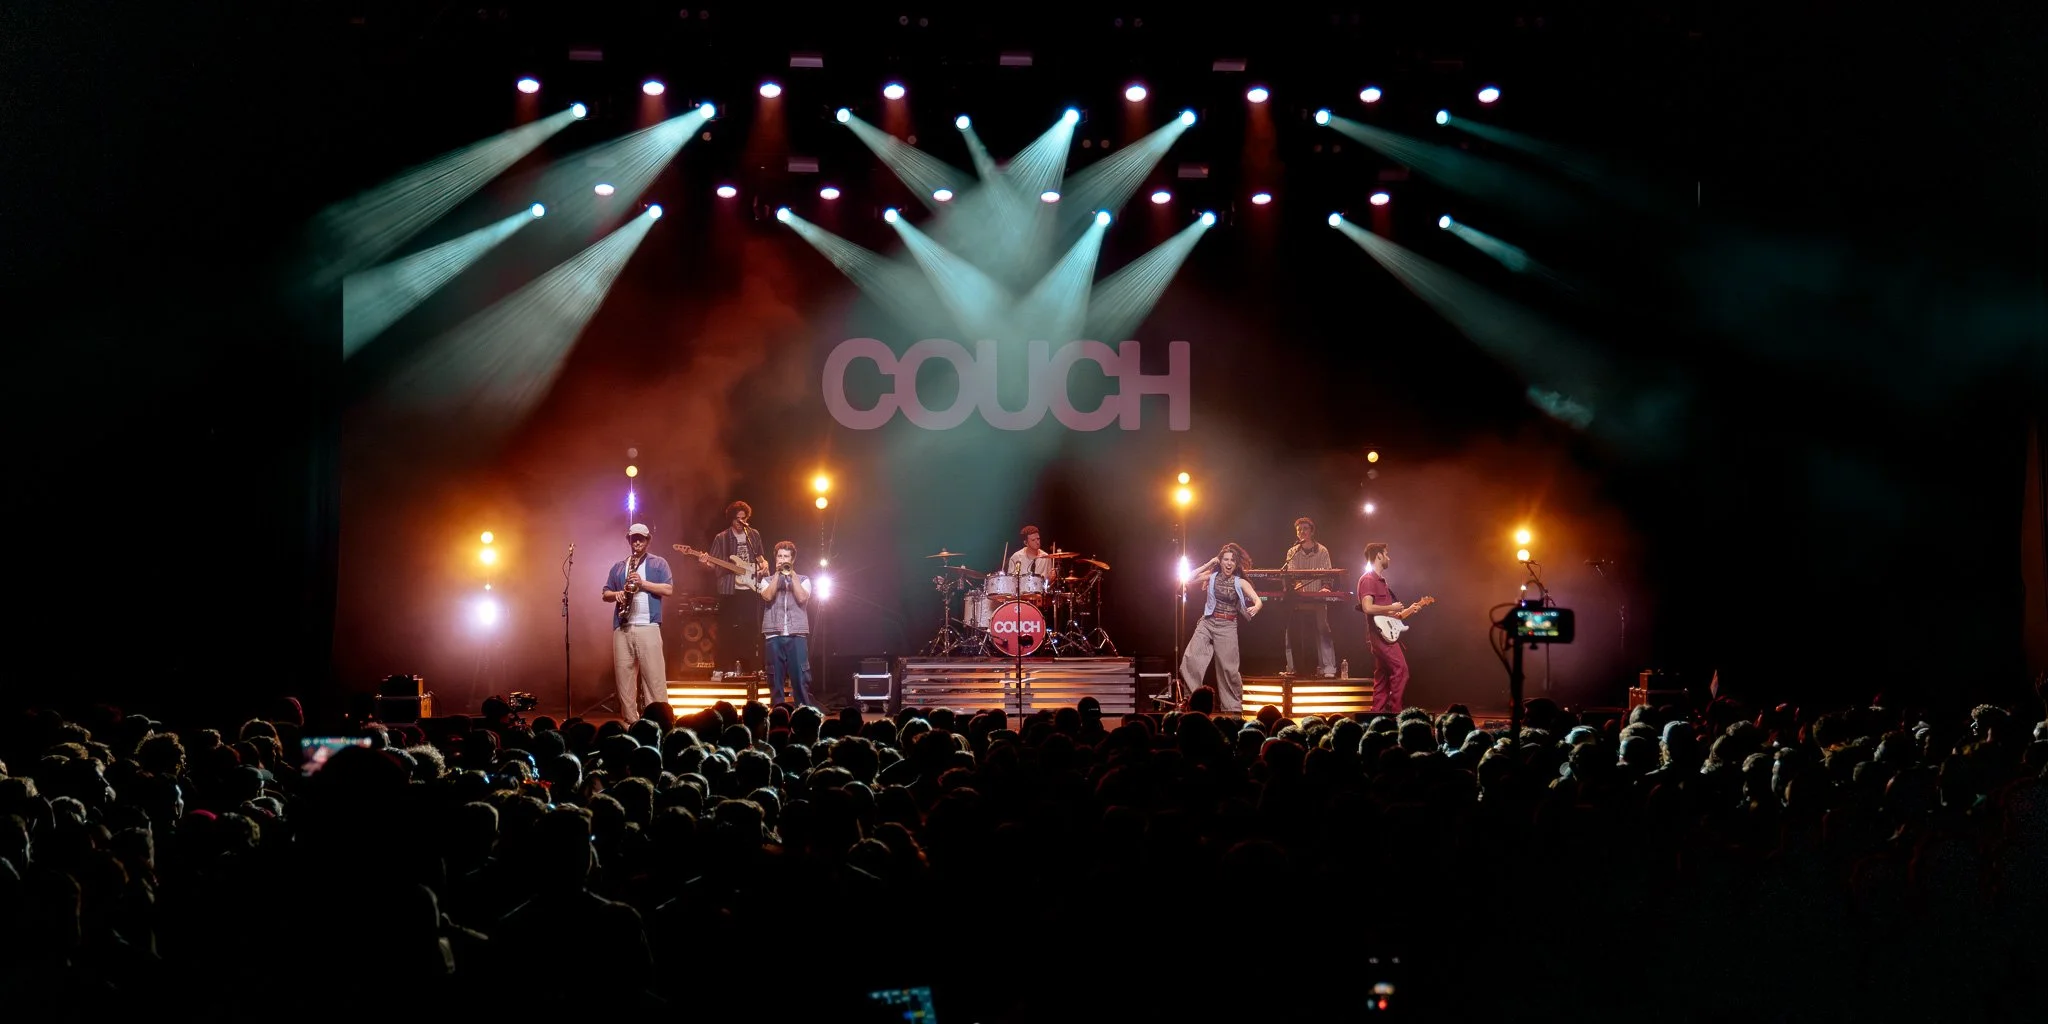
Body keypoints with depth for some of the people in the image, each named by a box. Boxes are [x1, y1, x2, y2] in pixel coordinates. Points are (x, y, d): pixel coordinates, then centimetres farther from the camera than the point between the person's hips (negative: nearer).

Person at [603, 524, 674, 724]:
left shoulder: (658, 563, 9)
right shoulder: (618, 566, 19)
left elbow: (668, 589, -3)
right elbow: (605, 594, 18)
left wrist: (643, 583, -12)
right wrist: (616, 595, -4)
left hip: (648, 626, -4)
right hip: (622, 627, 4)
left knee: (654, 674, -9)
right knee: (623, 674, 1)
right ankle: (630, 720, 5)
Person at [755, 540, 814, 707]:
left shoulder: (803, 580, 13)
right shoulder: (768, 580, 14)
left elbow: (802, 598, -6)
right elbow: (767, 596, -6)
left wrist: (792, 574, -3)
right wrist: (778, 574, -3)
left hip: (797, 634, -1)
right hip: (773, 634, 1)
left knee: (800, 677, -6)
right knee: (775, 678, 0)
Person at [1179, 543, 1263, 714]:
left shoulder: (1240, 583, 0)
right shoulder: (1212, 576, 4)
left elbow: (1258, 601, -10)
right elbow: (1188, 581, -5)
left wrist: (1255, 607, -35)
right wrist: (1207, 564, -5)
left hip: (1227, 626, -1)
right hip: (1207, 623, 1)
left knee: (1228, 667, 0)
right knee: (1191, 658, -15)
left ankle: (1232, 706, 13)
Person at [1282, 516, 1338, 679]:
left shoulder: (1322, 551, 5)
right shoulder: (1292, 553, 9)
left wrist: (1325, 587, -20)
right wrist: (1295, 584, -24)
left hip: (1318, 598, -2)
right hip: (1297, 599, 2)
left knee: (1323, 631, -9)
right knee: (1292, 633, 3)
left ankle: (1328, 668, -11)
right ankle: (1291, 668, 11)